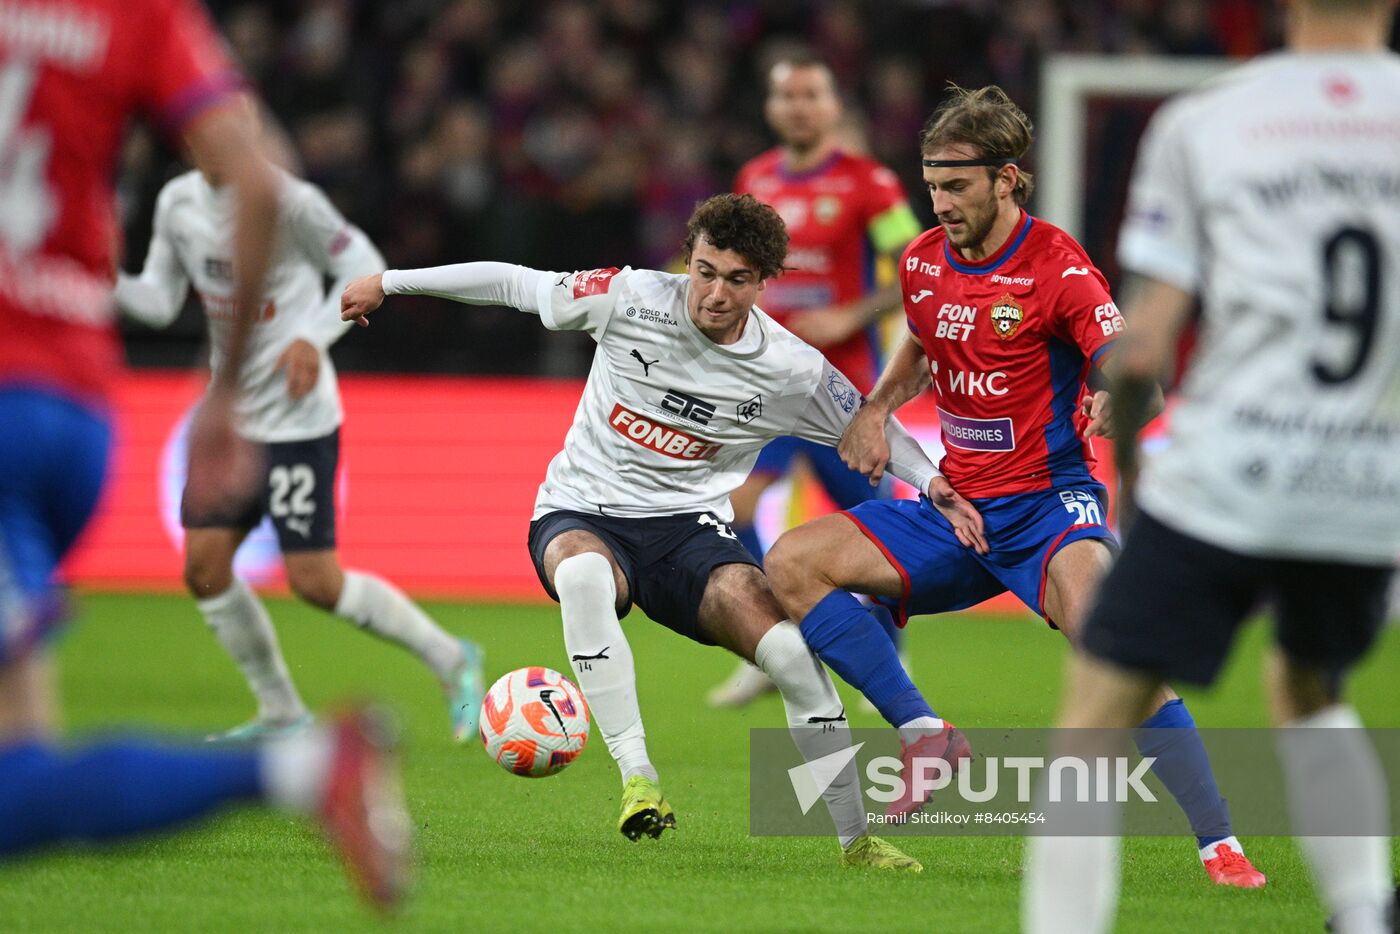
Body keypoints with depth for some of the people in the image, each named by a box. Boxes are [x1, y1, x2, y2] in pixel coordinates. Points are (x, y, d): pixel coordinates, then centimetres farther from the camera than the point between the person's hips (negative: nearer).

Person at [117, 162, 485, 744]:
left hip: (298, 418, -7)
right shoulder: (177, 202, 4)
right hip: (229, 417, 7)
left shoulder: (288, 200, -17)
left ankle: (448, 659, 13)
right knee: (203, 565, 0)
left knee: (314, 582, -8)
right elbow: (159, 302, 6)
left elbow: (364, 267, -10)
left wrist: (313, 338, -23)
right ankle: (280, 714, 15)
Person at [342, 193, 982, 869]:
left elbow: (870, 430, 8)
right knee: (583, 573, -41)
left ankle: (856, 838, -9)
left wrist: (933, 482, -12)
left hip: (688, 527, 1)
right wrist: (387, 283, 6)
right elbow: (514, 284, 1)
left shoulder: (791, 371, -8)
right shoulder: (632, 299, -10)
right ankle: (637, 776, -38)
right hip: (580, 515, -1)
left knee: (790, 650, -24)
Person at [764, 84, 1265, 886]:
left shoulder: (1056, 266, -13)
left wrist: (1116, 398, -47)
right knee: (791, 565, -8)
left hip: (1048, 505, -7)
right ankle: (926, 735, -8)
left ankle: (1222, 848, -31)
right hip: (958, 510, 7)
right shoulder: (924, 264, 5)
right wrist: (878, 407, 9)